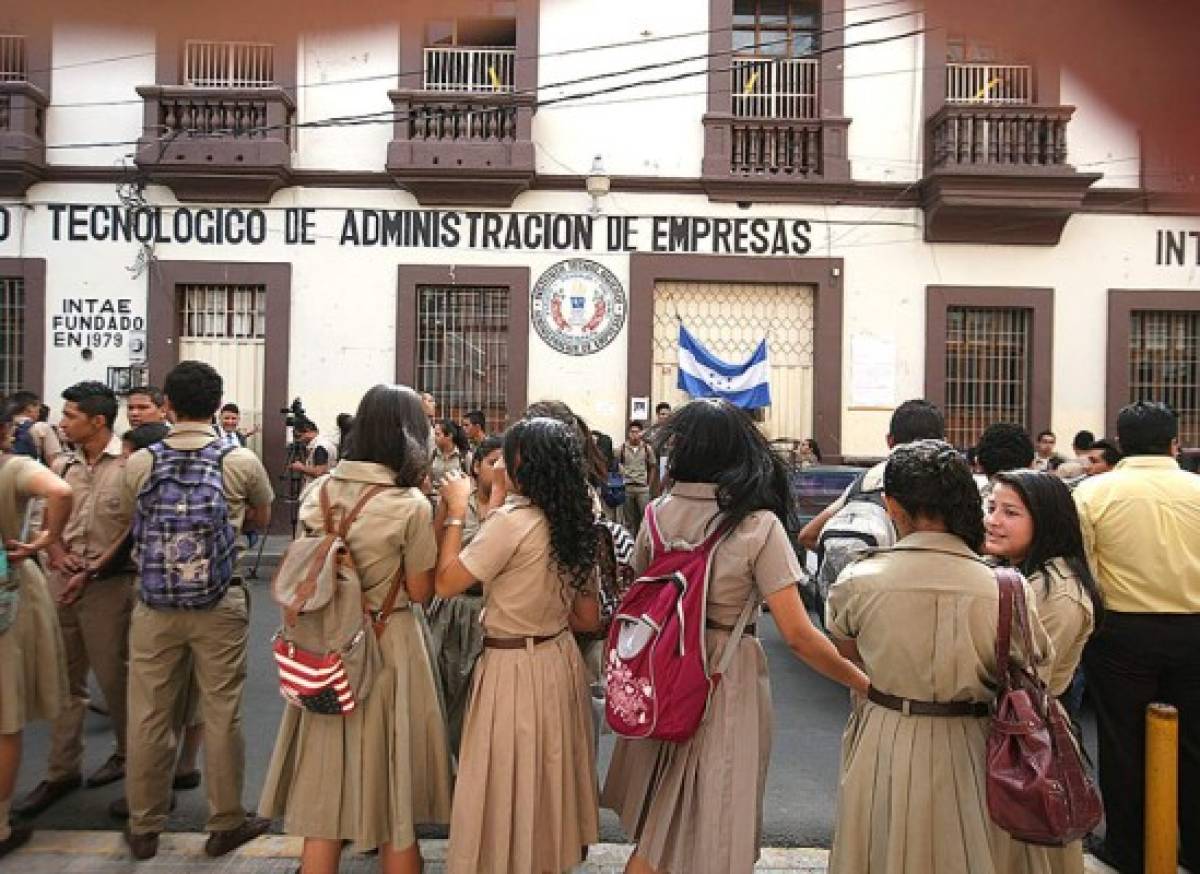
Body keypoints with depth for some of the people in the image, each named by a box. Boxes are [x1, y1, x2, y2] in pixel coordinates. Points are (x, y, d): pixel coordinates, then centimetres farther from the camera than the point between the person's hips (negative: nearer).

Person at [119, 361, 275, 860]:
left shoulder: (138, 463, -3)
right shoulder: (242, 462, -7)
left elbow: (132, 520, 14)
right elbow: (262, 521, 10)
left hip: (154, 604, 2)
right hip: (220, 603, -1)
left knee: (148, 715, 13)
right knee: (221, 714, 8)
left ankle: (143, 827, 28)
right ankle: (225, 823, 22)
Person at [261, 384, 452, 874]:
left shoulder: (318, 490, -2)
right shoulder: (411, 505, -17)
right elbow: (420, 592, -9)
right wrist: (439, 519, -4)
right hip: (387, 646, -4)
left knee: (323, 793, 17)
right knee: (393, 795, 13)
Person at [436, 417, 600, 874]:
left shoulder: (511, 519, -21)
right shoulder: (574, 522, 2)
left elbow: (445, 583, -14)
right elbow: (588, 617, 7)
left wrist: (456, 510, -7)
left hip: (514, 668, -8)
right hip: (560, 659, 8)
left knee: (507, 784, 11)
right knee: (550, 775, 23)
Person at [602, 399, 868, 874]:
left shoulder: (658, 512, -6)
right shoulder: (759, 526, -17)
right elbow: (799, 637, -18)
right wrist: (865, 683, -6)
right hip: (728, 681, -3)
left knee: (657, 822, 25)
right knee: (713, 828, 18)